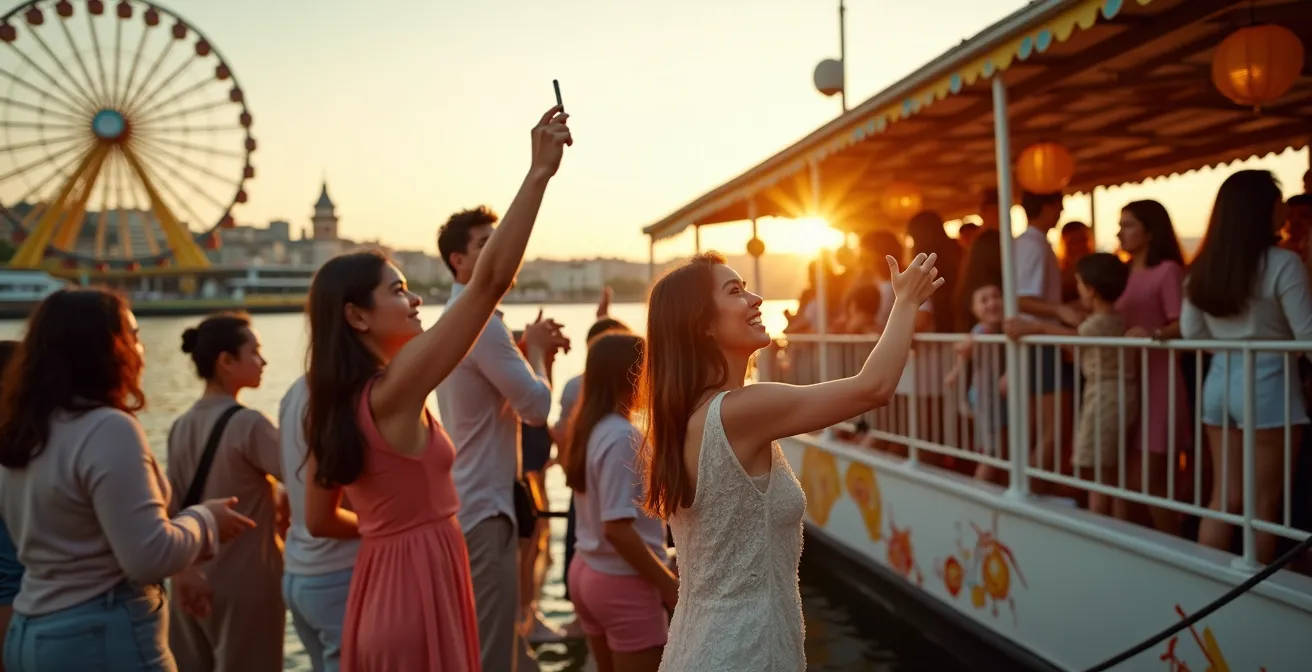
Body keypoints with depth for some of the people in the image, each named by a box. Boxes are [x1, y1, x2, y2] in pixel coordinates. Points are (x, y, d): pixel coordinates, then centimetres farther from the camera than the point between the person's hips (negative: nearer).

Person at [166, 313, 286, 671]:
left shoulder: (180, 427, 4)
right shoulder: (249, 424, -16)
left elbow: (173, 507, 4)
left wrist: (186, 572, 5)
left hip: (194, 582, 7)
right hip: (245, 582, -7)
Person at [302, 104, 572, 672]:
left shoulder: (331, 406, 5)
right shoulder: (395, 389, -19)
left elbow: (319, 519, 13)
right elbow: (490, 282, -25)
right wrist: (540, 172, -24)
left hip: (380, 589, 8)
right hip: (420, 589, -8)